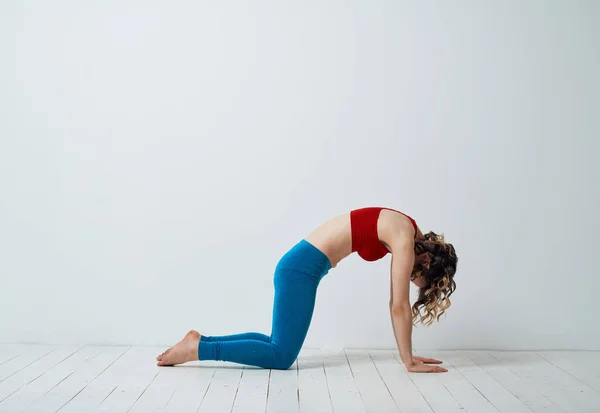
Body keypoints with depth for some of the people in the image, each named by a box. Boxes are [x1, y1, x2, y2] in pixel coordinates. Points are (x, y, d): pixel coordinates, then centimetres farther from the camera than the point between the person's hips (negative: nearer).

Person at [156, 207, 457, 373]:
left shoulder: (405, 235, 12)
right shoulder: (405, 240, -15)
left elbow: (396, 303, 15)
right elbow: (399, 306, -14)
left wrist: (408, 354, 16)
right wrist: (409, 362, -6)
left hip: (301, 264, 10)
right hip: (302, 267, -10)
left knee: (279, 344, 14)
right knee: (281, 356, -4)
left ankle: (202, 340, 17)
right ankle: (198, 348, 0)